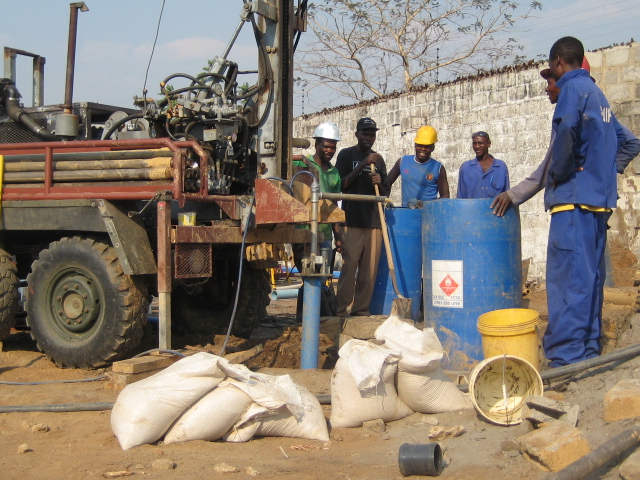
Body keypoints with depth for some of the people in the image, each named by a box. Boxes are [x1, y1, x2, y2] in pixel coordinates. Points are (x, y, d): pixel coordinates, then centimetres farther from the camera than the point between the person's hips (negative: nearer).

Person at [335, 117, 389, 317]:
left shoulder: (378, 159, 19)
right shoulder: (346, 155, 7)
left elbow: (385, 193, 21)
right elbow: (341, 184, -5)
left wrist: (379, 184, -3)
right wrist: (364, 164, -10)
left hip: (374, 220, 4)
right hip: (352, 220, -4)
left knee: (370, 269, 1)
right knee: (349, 266, -10)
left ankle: (361, 310, 7)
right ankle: (341, 310, -7)